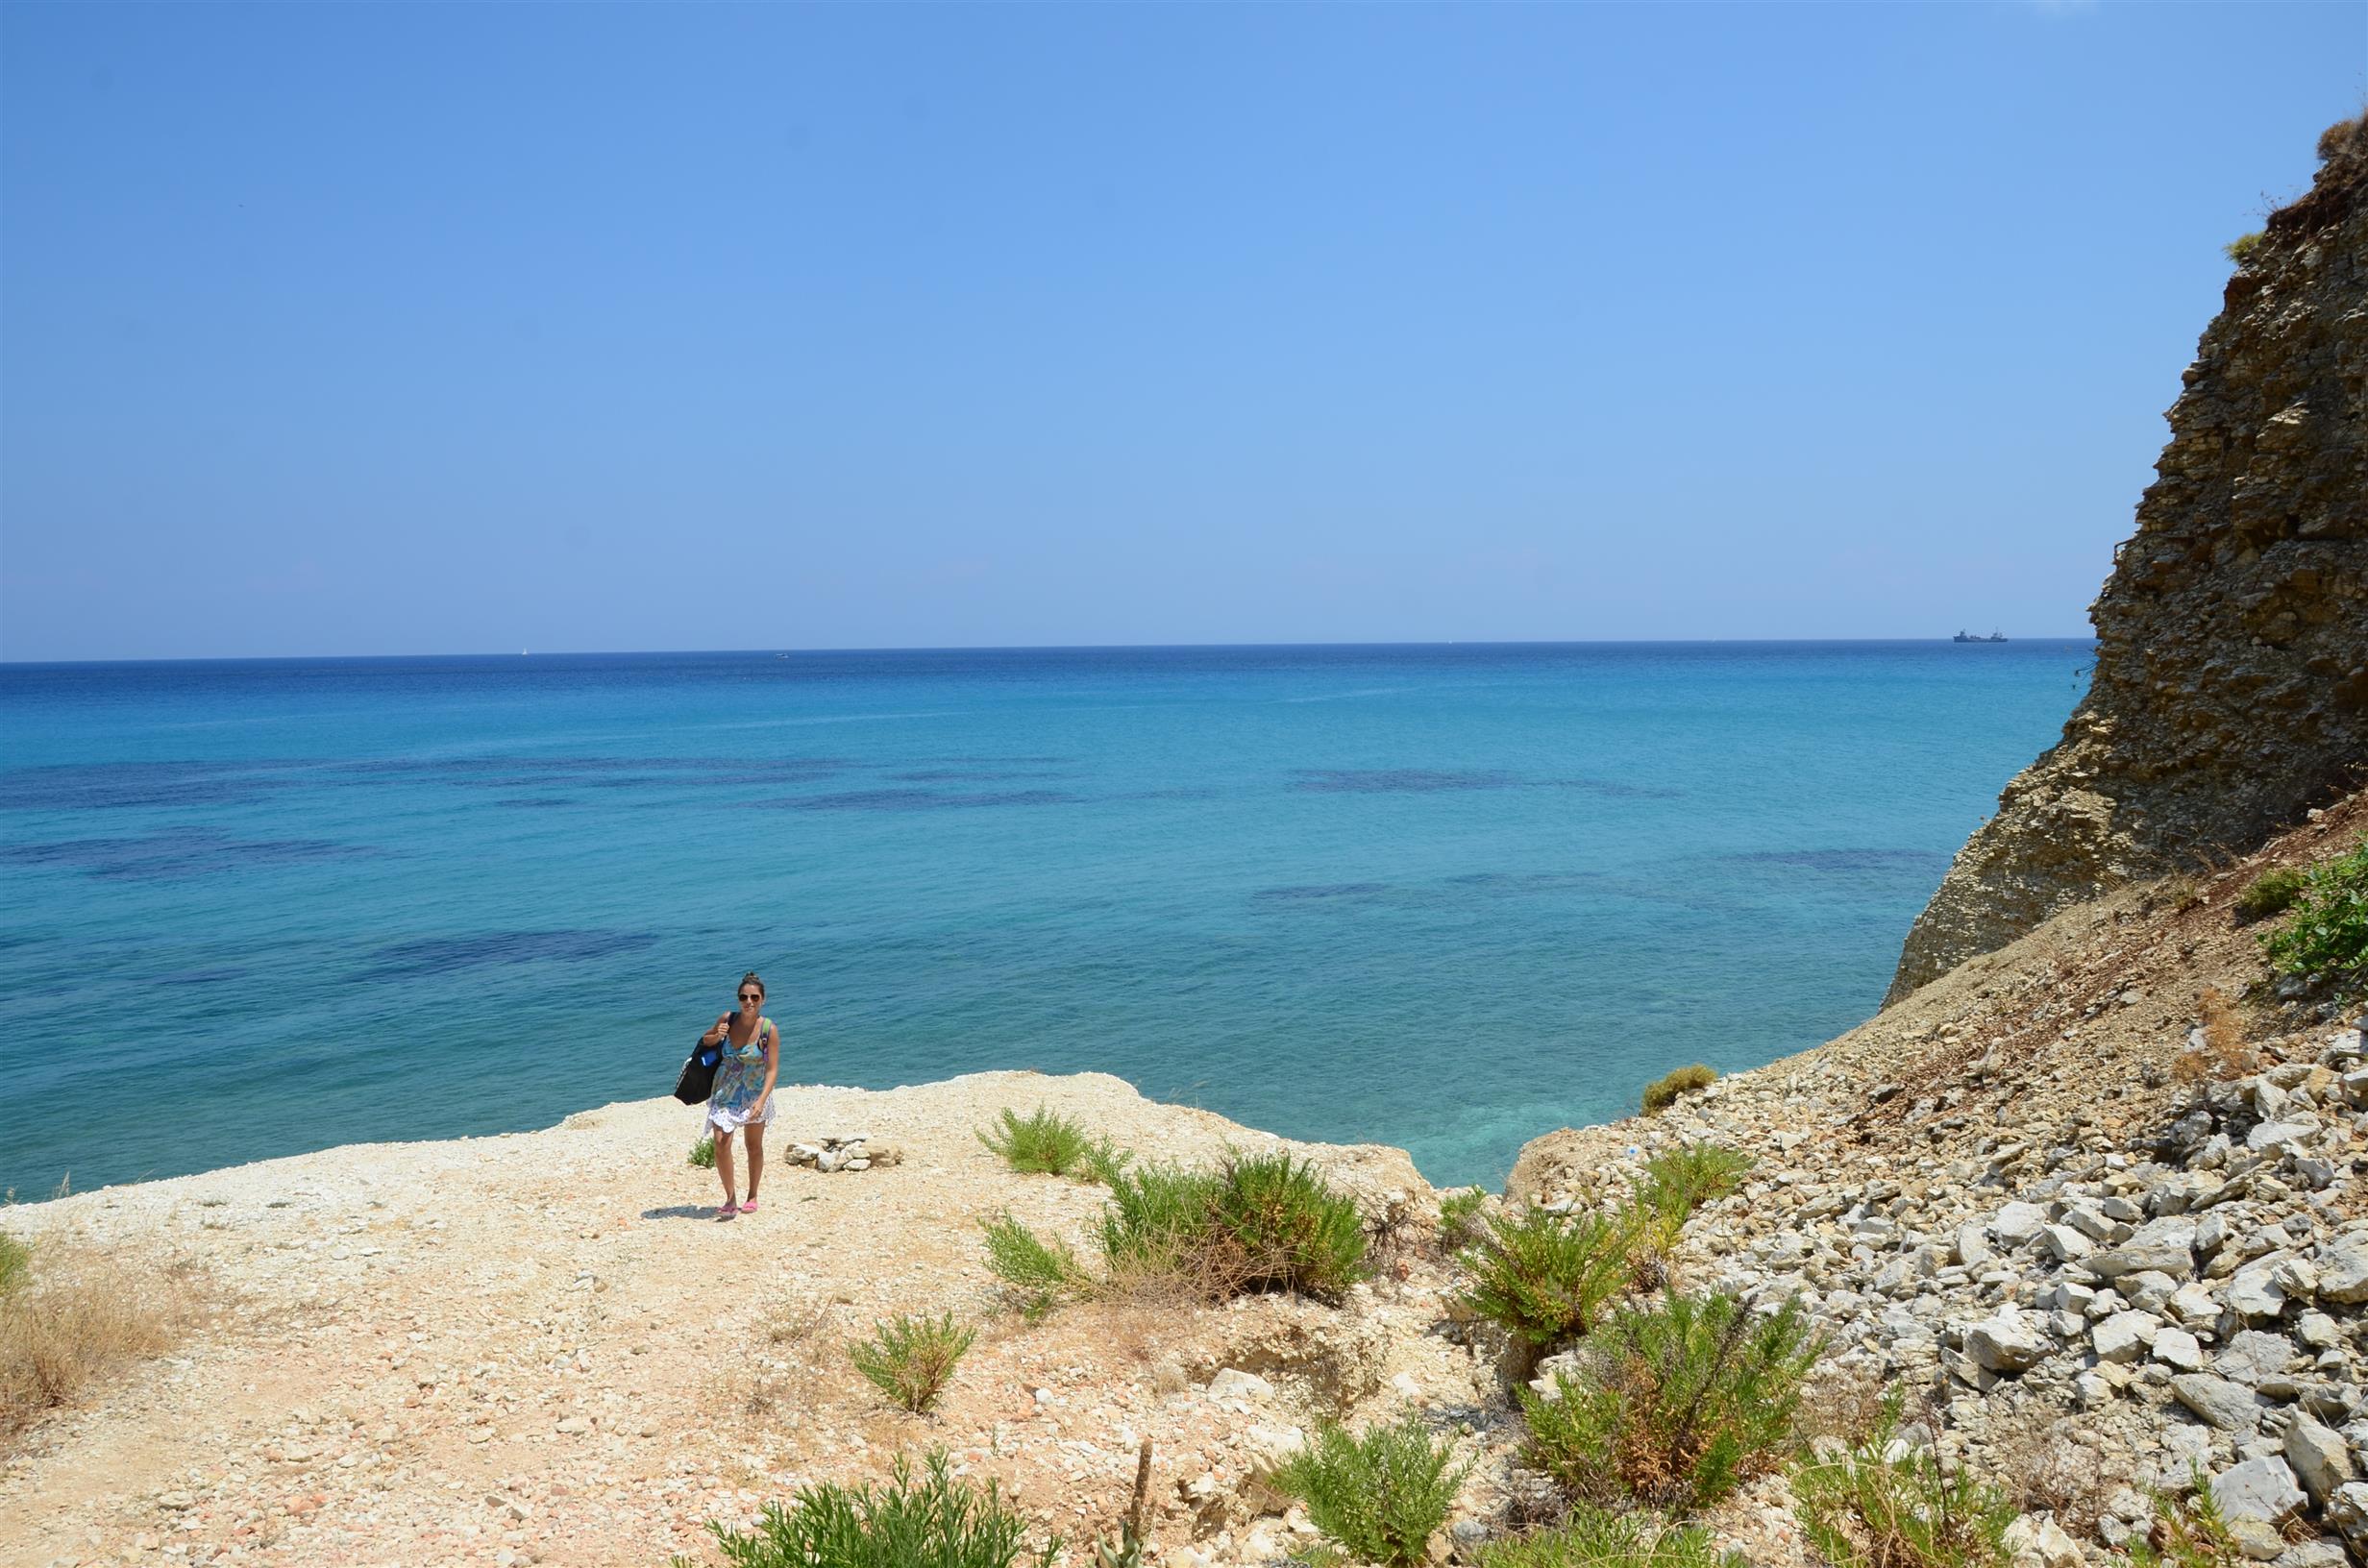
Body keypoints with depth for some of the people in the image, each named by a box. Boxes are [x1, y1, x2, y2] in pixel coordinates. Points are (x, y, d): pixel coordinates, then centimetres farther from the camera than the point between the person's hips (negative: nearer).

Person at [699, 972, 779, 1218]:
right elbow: (704, 1041, 9)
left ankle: (752, 1197, 30)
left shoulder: (769, 1030, -18)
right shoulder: (727, 1019, -10)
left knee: (754, 1146, 12)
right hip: (725, 1093, 2)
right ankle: (730, 1199, 1)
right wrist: (715, 1036, -15)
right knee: (721, 1144, -12)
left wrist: (761, 1101, -30)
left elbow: (772, 1070, -18)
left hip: (754, 1094, -1)